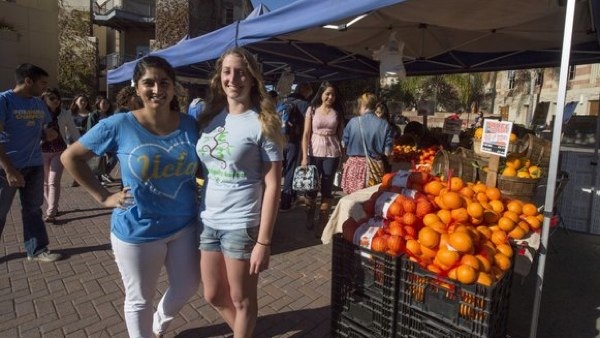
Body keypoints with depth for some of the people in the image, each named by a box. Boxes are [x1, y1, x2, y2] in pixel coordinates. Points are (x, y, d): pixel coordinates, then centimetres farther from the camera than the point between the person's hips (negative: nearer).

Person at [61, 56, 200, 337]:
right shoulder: (119, 125, -13)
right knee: (140, 299, 14)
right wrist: (103, 196, -7)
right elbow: (70, 157, -2)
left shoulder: (190, 125, -5)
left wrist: (198, 197, -3)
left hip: (184, 225, 4)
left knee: (187, 286, 20)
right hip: (138, 231, -3)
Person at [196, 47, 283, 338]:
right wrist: (196, 215, 5)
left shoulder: (262, 124, -10)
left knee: (242, 299, 12)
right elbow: (204, 168, 13)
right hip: (208, 221, 6)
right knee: (213, 295, 21)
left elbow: (272, 186, -13)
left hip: (242, 225, -6)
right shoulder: (211, 116, 6)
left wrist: (263, 241, -16)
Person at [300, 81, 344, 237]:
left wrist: (342, 154, -1)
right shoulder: (312, 110, 1)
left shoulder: (338, 112, 6)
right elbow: (306, 134, -2)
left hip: (332, 154, 1)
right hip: (314, 153, -1)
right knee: (310, 187, 5)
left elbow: (340, 135, 7)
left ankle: (322, 224, 14)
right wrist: (304, 156, -9)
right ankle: (309, 218, 30)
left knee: (327, 189, 4)